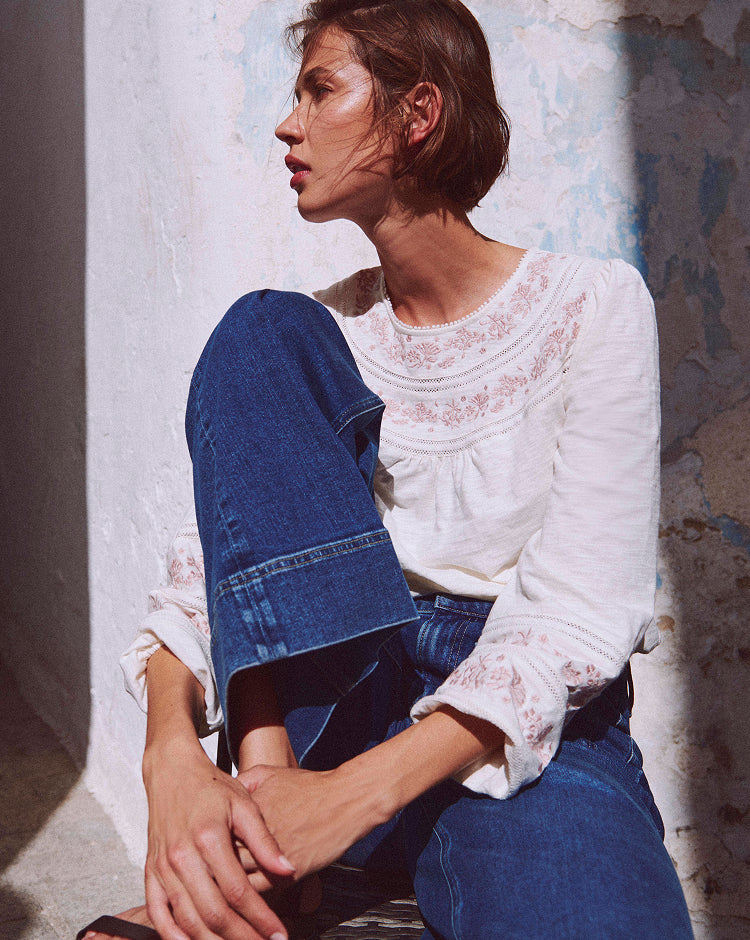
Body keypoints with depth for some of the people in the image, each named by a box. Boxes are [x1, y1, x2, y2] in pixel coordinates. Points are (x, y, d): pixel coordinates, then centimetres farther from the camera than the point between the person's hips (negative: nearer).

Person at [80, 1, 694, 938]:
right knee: (261, 332, -16)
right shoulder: (321, 334, 7)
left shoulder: (592, 305, -5)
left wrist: (359, 790, -27)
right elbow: (205, 559, -4)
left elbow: (583, 612, -14)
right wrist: (173, 759, -25)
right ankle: (267, 769, -23)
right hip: (333, 695, 5)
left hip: (525, 726, -4)